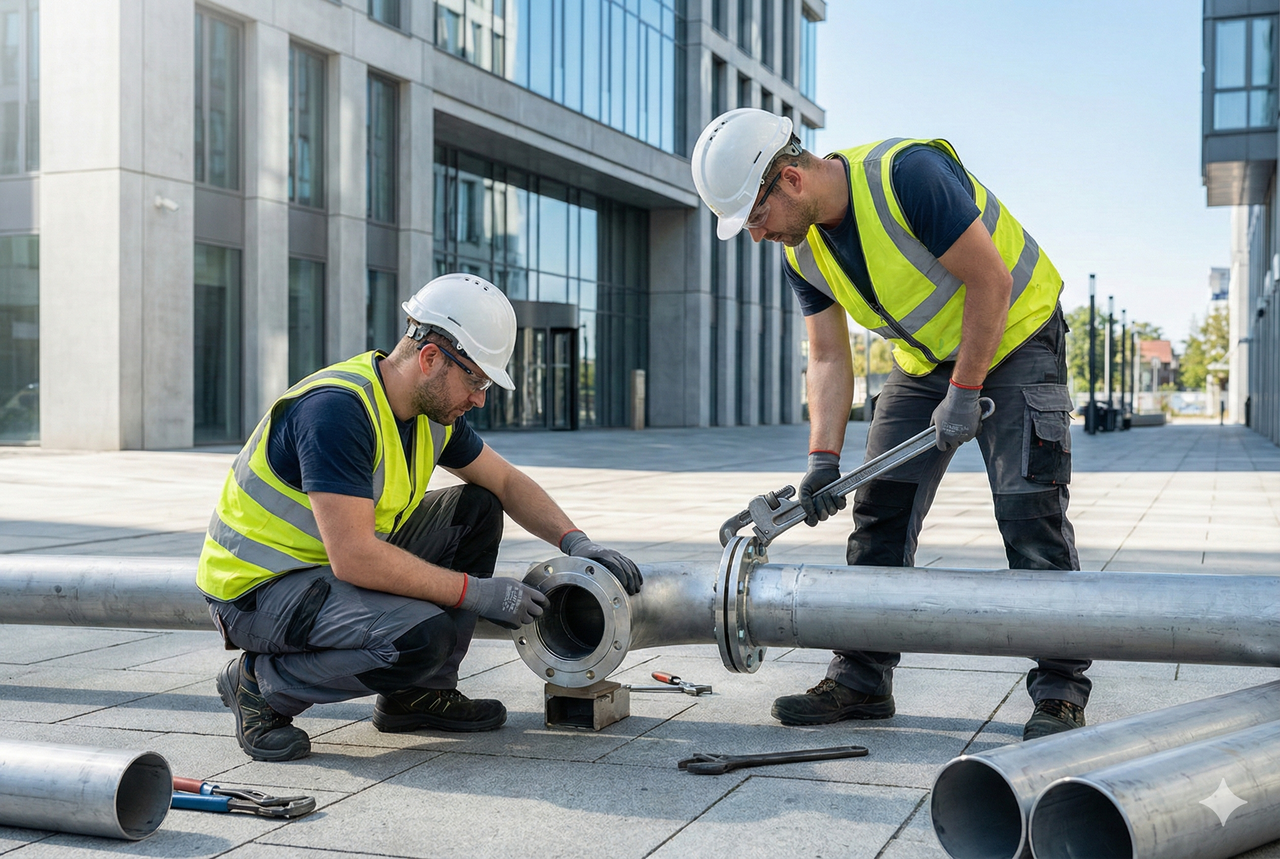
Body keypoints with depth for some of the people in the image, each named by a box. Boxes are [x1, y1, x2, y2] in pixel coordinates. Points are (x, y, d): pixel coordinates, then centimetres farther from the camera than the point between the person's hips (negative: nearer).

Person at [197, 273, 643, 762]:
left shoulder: (435, 409, 0)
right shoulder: (336, 407, -28)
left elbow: (506, 482, 14)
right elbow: (354, 557, -32)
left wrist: (574, 541, -3)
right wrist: (479, 593, -26)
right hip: (257, 590, -9)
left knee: (476, 510, 4)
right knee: (420, 636, -31)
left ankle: (416, 694, 9)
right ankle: (261, 684, -6)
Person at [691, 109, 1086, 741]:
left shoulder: (906, 174, -29)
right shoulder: (802, 252, -6)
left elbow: (990, 281, -26)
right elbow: (828, 358, -2)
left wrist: (964, 392, -23)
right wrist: (822, 458, -13)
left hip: (1013, 335, -7)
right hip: (925, 358, 7)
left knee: (1029, 508, -14)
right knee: (879, 508, 2)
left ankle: (1060, 692, -5)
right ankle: (862, 680, 10)